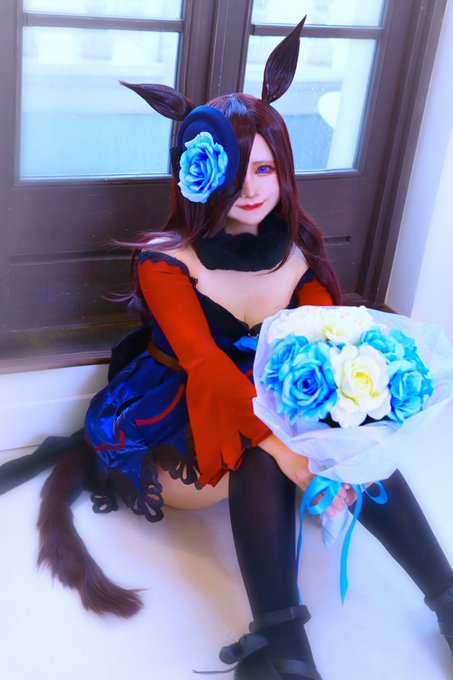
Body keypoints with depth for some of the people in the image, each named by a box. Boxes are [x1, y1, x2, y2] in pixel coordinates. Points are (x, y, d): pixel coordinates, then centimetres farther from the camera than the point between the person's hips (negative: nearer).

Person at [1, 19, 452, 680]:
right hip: (180, 415, -3)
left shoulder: (300, 252, 0)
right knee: (261, 455, -35)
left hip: (274, 399, 4)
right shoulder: (166, 261, -13)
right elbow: (204, 362, -27)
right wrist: (280, 443, -40)